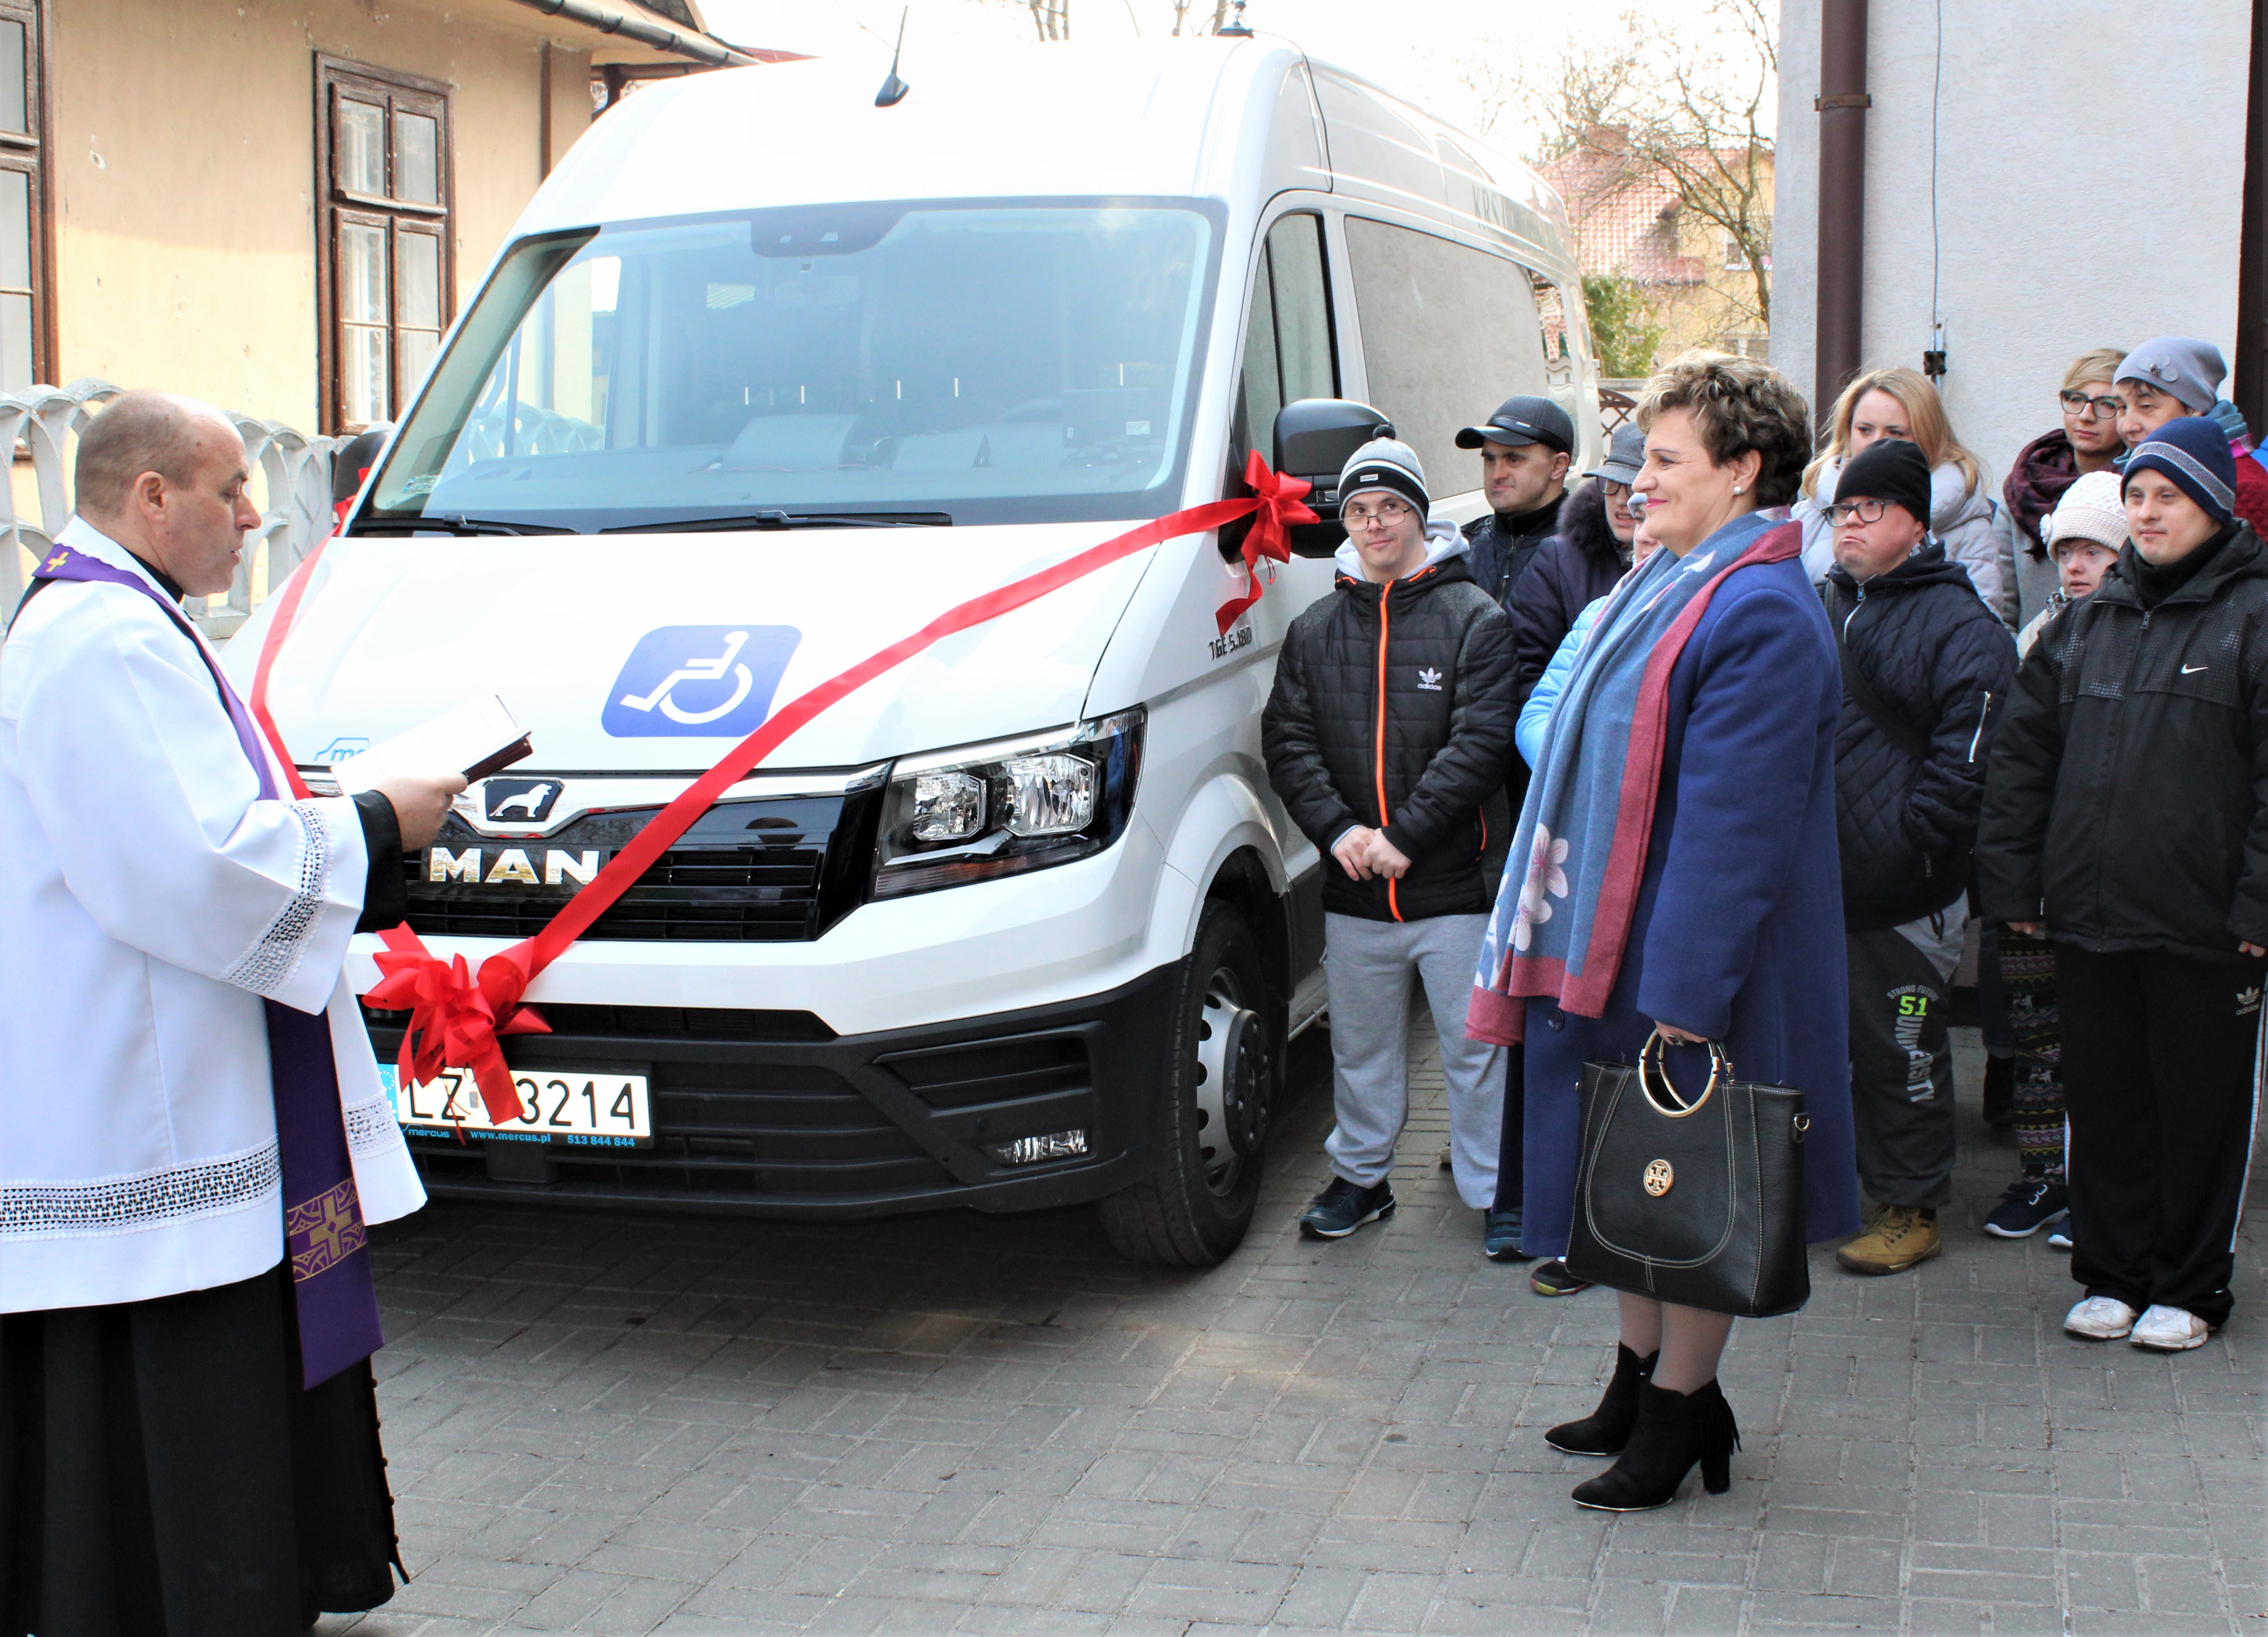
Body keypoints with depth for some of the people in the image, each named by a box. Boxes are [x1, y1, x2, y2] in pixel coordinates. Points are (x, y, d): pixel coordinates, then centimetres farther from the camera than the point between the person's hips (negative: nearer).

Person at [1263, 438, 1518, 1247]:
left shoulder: (1475, 619, -3)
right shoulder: (1314, 629, 9)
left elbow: (1481, 741, -11)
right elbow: (1287, 741, 4)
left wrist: (1403, 834, -17)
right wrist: (1338, 829, -11)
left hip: (1456, 885, -3)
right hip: (1354, 893, 4)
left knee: (1476, 1046, 4)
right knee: (1360, 1047, 15)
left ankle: (1495, 1191, 17)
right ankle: (1359, 1176, 30)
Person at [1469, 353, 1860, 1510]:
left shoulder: (1760, 615, -18)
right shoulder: (1664, 586, 11)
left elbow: (1735, 820, -22)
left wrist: (1682, 987, -23)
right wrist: (1554, 930, 18)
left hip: (1688, 955, -9)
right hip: (1608, 939, 9)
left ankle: (1680, 1408, 16)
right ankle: (1642, 1373, 31)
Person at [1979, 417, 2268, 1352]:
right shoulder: (2086, 623, 12)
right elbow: (2024, 756, 13)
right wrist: (2013, 882, 6)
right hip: (2089, 919, 5)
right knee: (2104, 1103, 12)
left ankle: (2190, 1289, 20)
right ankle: (2112, 1274, 25)